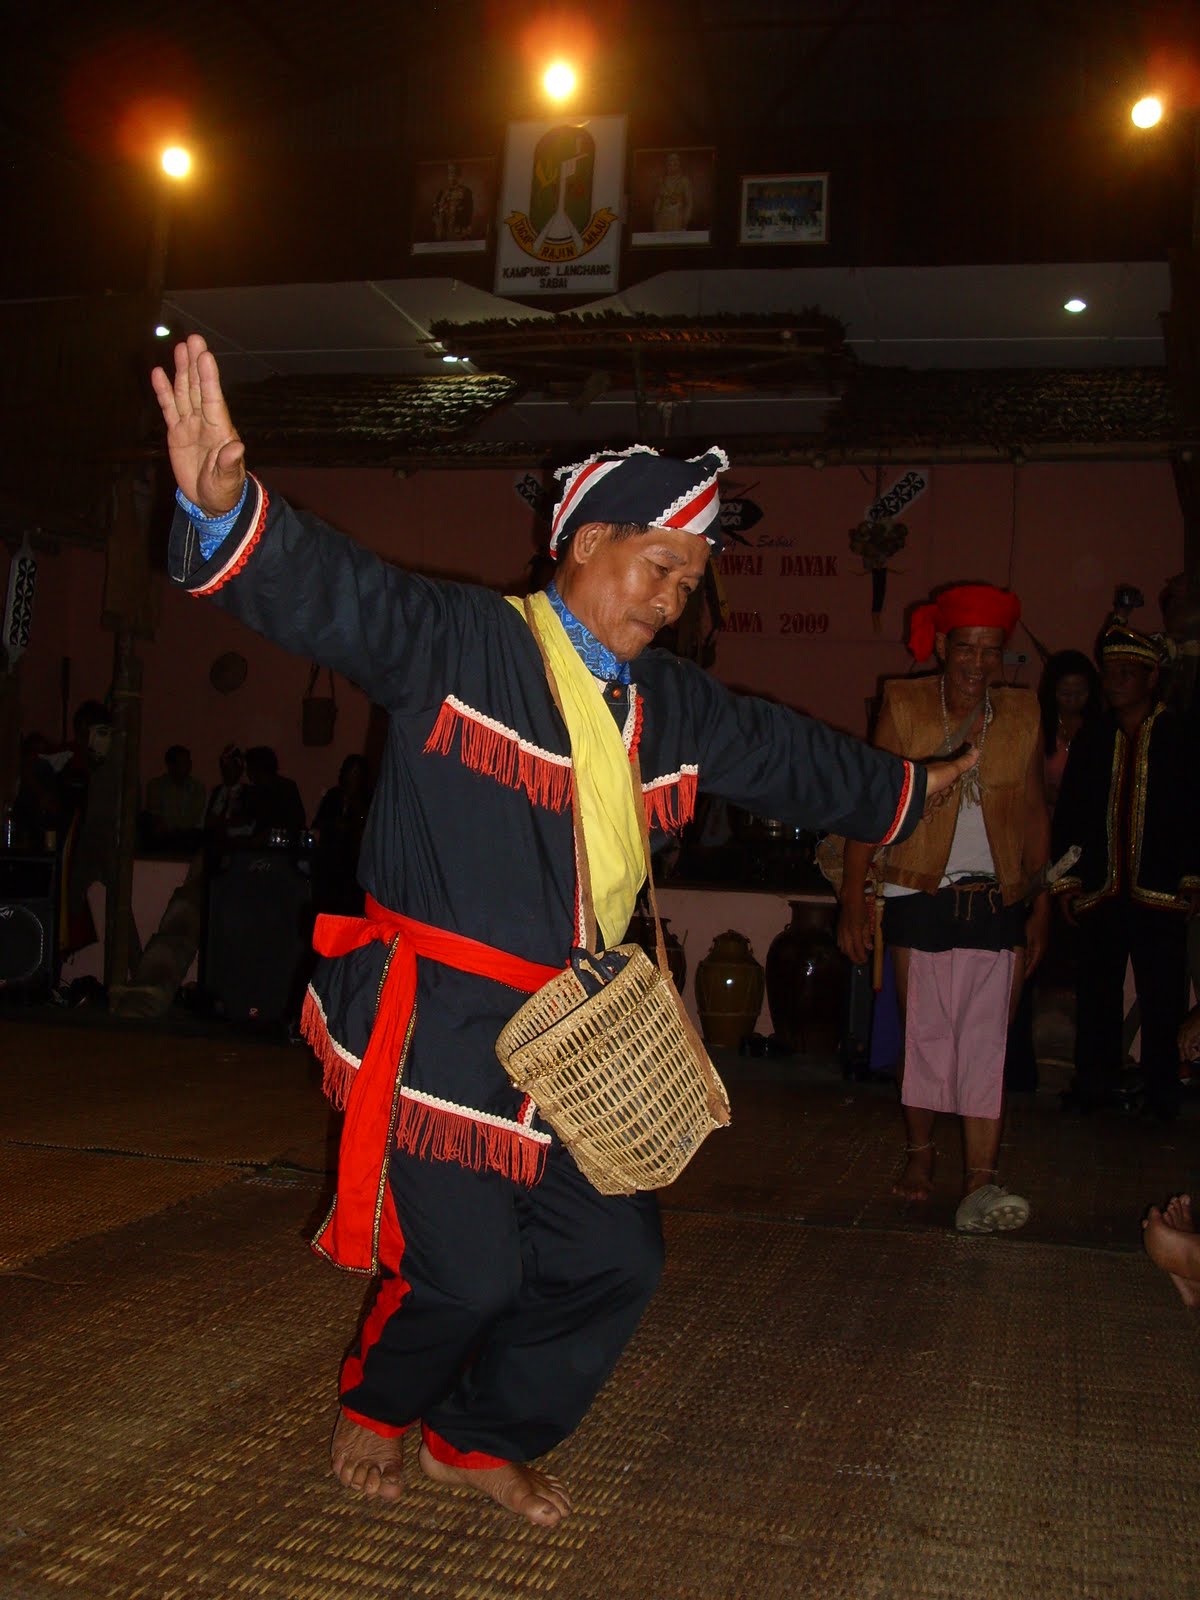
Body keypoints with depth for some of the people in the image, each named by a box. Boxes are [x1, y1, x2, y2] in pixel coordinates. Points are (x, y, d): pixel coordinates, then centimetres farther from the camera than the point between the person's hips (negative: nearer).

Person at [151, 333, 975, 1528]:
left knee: (612, 1258, 10)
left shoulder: (673, 708, 10)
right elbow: (329, 594, -25)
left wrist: (909, 788, 37)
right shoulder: (457, 643, -11)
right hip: (438, 1022, -7)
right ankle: (374, 1408, 31)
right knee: (467, 1270, -4)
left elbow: (791, 757, 24)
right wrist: (228, 508, -46)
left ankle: (479, 1442, 33)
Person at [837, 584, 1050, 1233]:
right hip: (920, 895, -1)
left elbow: (1034, 814, 10)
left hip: (997, 901, 1)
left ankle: (980, 1182, -4)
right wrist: (853, 898, -7)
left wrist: (1041, 906, 9)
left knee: (988, 1037, -4)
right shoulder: (904, 705, -1)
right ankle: (919, 1156, 22)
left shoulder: (1022, 713, 5)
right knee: (923, 1029, 5)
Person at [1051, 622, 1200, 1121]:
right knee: (1097, 994, 7)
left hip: (1160, 893, -3)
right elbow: (1067, 814, 11)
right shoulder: (1091, 740, 10)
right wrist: (1068, 878, 5)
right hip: (1101, 892, 3)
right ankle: (1095, 1085, 18)